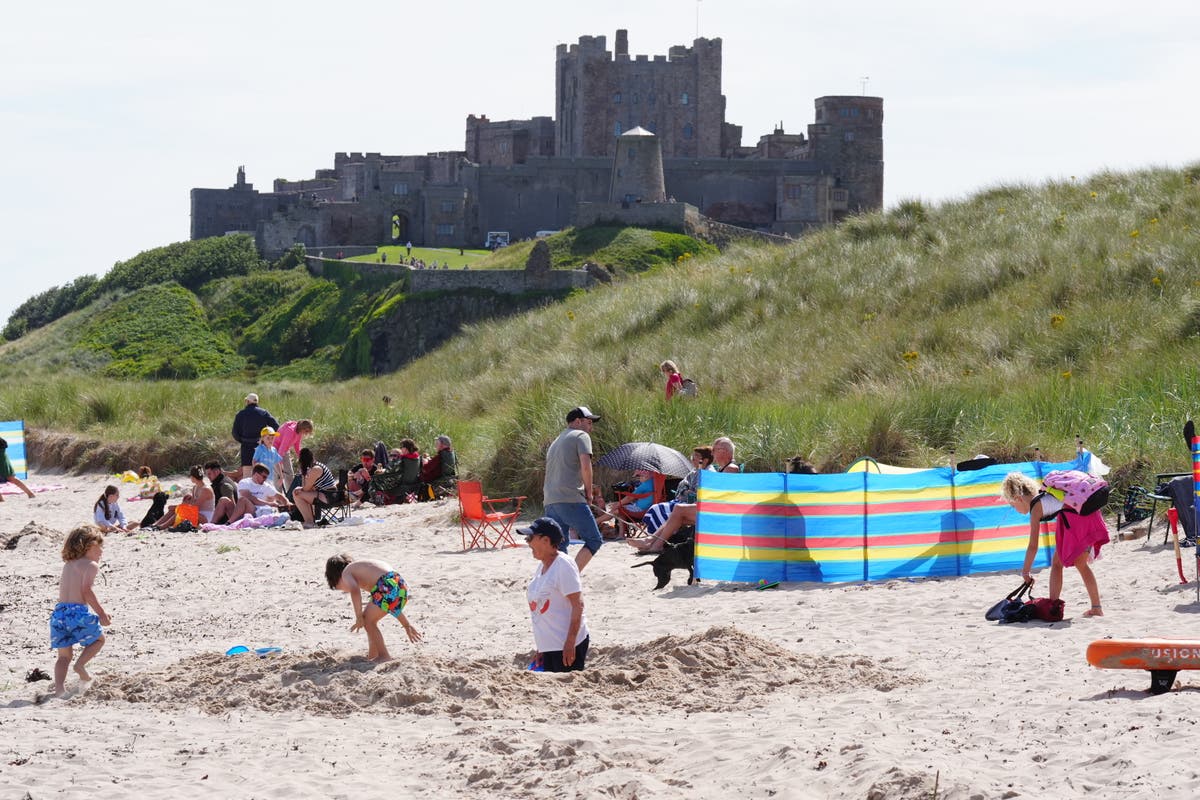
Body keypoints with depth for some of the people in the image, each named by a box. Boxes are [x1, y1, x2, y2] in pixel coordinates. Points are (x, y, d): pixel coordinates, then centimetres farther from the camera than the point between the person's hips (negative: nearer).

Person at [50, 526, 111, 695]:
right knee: (99, 638, 20)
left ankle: (59, 686, -7)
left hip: (59, 611, 6)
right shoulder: (91, 565, -2)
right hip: (78, 611, -6)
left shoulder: (67, 565, 21)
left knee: (64, 655, 13)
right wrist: (101, 612, -11)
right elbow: (86, 590, -15)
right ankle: (81, 663, -3)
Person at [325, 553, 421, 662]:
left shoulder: (346, 572, 14)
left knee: (368, 621, 5)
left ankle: (384, 656, 5)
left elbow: (355, 591, -13)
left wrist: (359, 618, -9)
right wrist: (407, 625, 37)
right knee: (370, 619, 23)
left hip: (388, 585, -9)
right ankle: (372, 656, 34)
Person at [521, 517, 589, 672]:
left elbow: (578, 605, -19)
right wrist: (540, 648, 20)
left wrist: (570, 643, -23)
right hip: (548, 646, 9)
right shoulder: (542, 566, 13)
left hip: (566, 645, -9)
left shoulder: (564, 565, -14)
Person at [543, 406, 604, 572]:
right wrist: (588, 491, 0)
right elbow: (585, 466, -12)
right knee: (593, 541, -2)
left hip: (550, 502, 8)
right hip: (571, 499, -8)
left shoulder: (556, 442, 29)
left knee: (558, 548, 8)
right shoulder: (581, 436, 2)